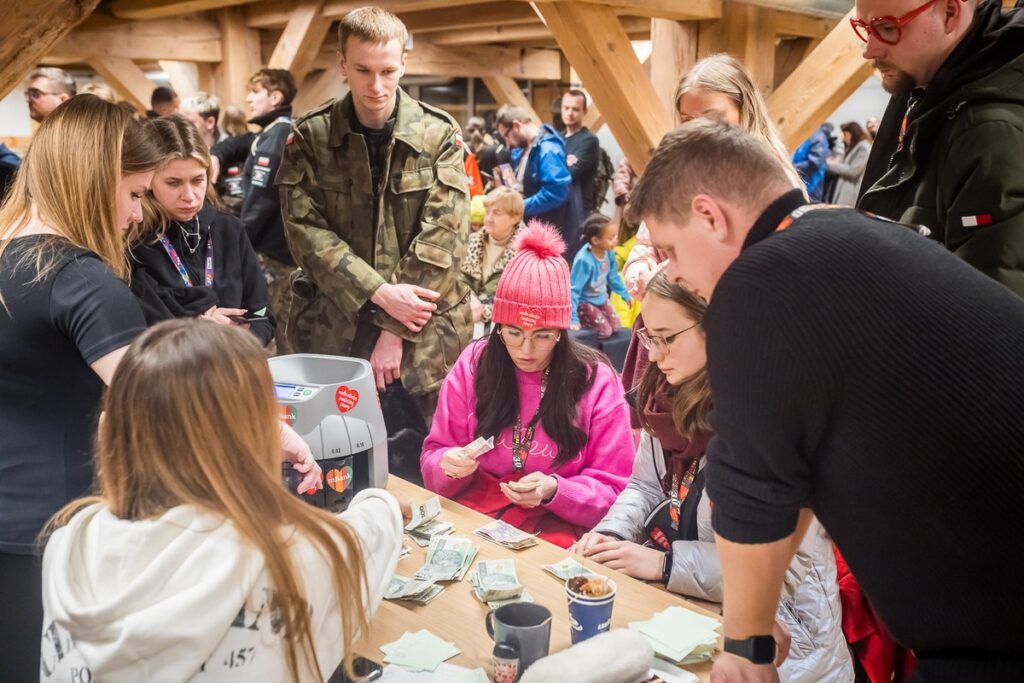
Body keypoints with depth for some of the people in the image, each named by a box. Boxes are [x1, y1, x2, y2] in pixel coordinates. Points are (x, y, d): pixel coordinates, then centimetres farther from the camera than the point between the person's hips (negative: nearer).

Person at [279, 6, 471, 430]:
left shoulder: (440, 135, -3)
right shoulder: (309, 137, -1)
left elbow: (442, 237, -9)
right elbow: (305, 230, -7)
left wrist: (396, 330, -12)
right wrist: (380, 293, -18)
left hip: (427, 334, 0)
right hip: (333, 331, 1)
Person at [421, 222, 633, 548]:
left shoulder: (596, 380, -3)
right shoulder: (472, 364, 3)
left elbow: (615, 493, -1)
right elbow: (433, 459, 8)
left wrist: (554, 491, -19)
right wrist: (449, 466, -16)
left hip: (553, 536, -2)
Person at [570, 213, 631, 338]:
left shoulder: (609, 253, -16)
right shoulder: (584, 260, -37)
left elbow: (613, 276, 6)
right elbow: (574, 290, -31)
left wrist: (625, 294, 17)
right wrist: (572, 319, -33)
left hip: (601, 298, 7)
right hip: (584, 302, -7)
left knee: (616, 327, 10)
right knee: (605, 331, -11)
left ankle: (585, 322, 24)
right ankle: (582, 323, 8)